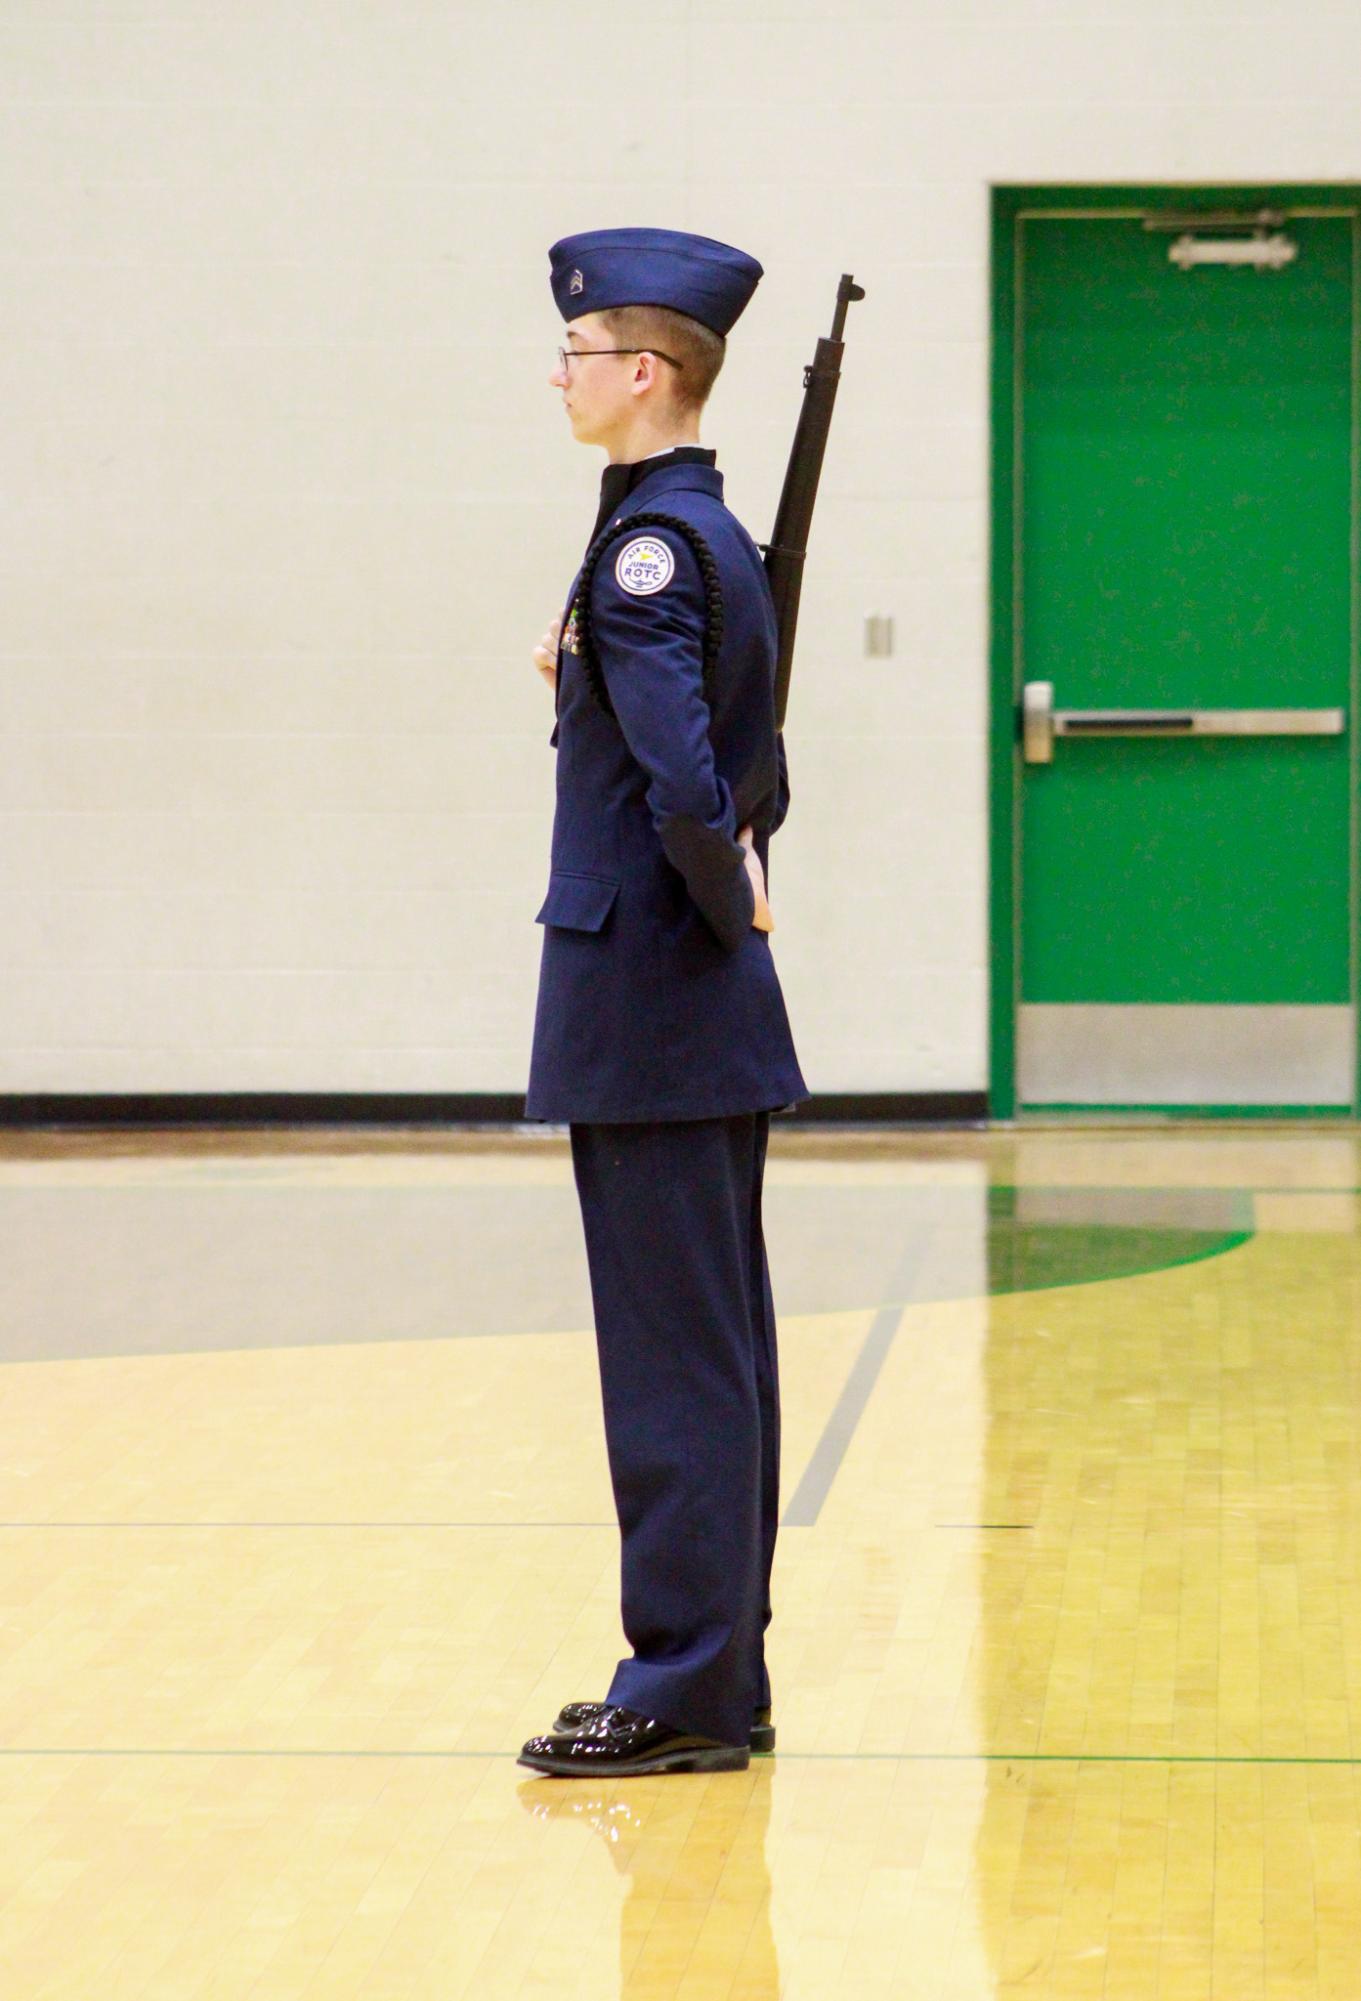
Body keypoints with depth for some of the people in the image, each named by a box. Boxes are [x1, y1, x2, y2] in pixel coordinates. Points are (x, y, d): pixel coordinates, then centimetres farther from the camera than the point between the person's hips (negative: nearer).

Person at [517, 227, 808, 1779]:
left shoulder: (647, 545, -16)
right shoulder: (713, 539, 13)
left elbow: (689, 793, -28)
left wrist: (729, 908, -11)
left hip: (649, 1008, -10)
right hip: (710, 1011, 10)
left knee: (672, 1351, -4)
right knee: (709, 1348, 13)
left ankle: (688, 1689, 2)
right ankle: (719, 1681, 20)